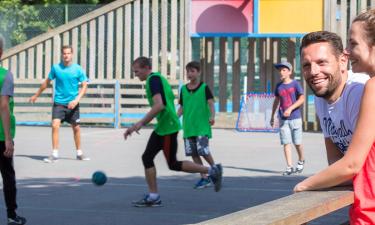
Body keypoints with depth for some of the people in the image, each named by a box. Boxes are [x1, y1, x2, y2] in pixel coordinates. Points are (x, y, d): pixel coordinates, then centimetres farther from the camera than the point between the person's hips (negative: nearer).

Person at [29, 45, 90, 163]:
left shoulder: (78, 69, -5)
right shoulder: (56, 68, -2)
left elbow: (84, 86, -3)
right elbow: (47, 82, 11)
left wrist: (77, 100, -16)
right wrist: (36, 95, 17)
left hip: (72, 104, 0)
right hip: (59, 103, 0)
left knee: (76, 128, 9)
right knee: (55, 125, -15)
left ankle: (79, 153, 24)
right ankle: (54, 154, -12)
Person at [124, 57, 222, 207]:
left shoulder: (153, 79, -14)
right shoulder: (159, 78, 17)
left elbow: (159, 106, -26)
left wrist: (140, 123, -23)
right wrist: (140, 124, 21)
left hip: (168, 128, -10)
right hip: (161, 127, 10)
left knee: (173, 164, -2)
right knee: (147, 158, 7)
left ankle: (212, 171, 3)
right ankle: (153, 197, 8)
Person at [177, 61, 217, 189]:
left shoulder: (204, 88, -2)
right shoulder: (183, 89, 10)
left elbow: (211, 104, -8)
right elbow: (182, 107, 15)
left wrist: (212, 116, -25)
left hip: (202, 126, -5)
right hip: (188, 127, 5)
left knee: (203, 151, -15)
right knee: (193, 153, 2)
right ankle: (204, 178, 11)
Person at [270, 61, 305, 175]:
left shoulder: (295, 84, -5)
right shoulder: (279, 86, 7)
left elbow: (302, 99, -9)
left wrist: (290, 108, -19)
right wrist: (272, 116, 20)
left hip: (295, 117, -3)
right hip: (283, 119, 3)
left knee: (297, 143, 3)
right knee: (286, 143, -3)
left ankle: (301, 161, 28)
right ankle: (289, 167, -3)